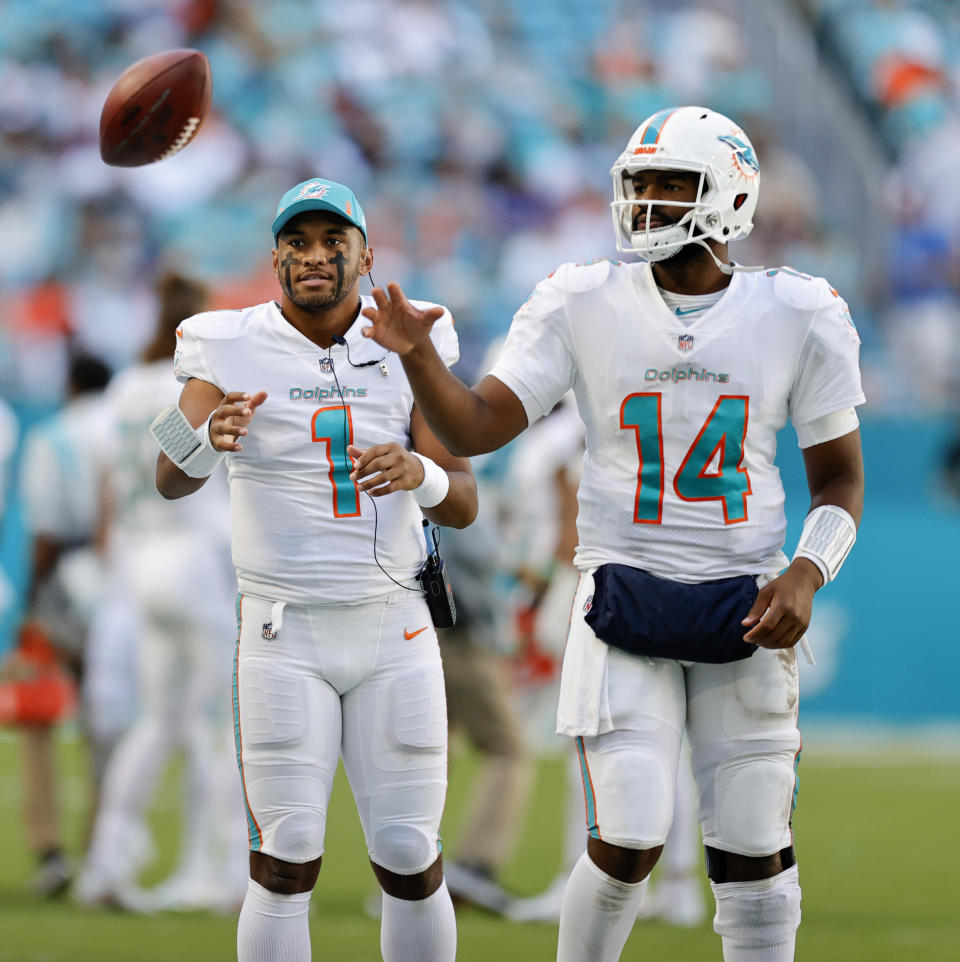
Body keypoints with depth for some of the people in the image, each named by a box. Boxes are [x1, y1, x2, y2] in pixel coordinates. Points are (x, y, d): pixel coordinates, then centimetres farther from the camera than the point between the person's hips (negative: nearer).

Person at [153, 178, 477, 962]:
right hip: (284, 634, -2)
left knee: (410, 860, 1)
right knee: (286, 861, -8)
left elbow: (464, 505, -1)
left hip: (394, 632, 2)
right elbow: (172, 479, -16)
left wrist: (419, 473, -23)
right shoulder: (235, 348, -3)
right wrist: (209, 438, -39)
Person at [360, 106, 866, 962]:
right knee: (630, 841, -11)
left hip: (745, 602, 1)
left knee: (754, 850, 3)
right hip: (625, 595, -1)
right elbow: (476, 428, -7)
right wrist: (417, 354, -26)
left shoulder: (797, 317, -1)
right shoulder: (585, 306, -2)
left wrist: (805, 574, -10)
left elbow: (840, 479, 7)